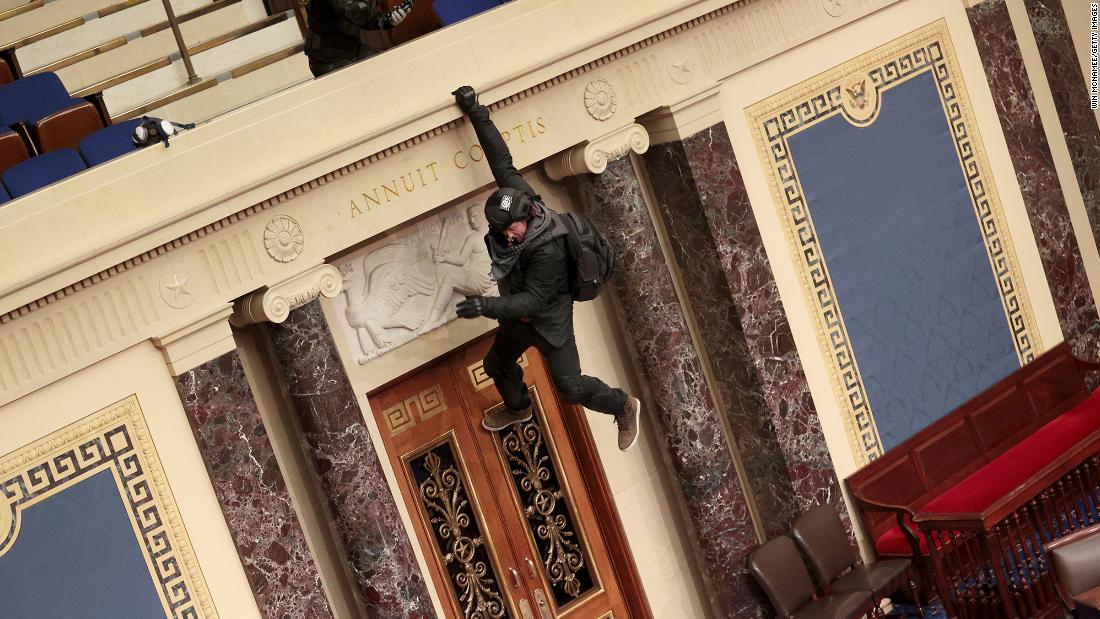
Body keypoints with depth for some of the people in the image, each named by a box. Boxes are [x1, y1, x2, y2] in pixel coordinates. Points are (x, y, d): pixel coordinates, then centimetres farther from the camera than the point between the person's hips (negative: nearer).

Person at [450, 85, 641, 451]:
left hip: (548, 320, -8)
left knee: (571, 386, 0)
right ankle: (518, 408, 56)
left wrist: (487, 306, -45)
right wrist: (476, 113, -17)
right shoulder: (516, 196, -20)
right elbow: (502, 162, -15)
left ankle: (624, 407, 27)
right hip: (518, 314, 8)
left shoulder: (548, 250, -39)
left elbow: (533, 300, -34)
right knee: (497, 365, 25)